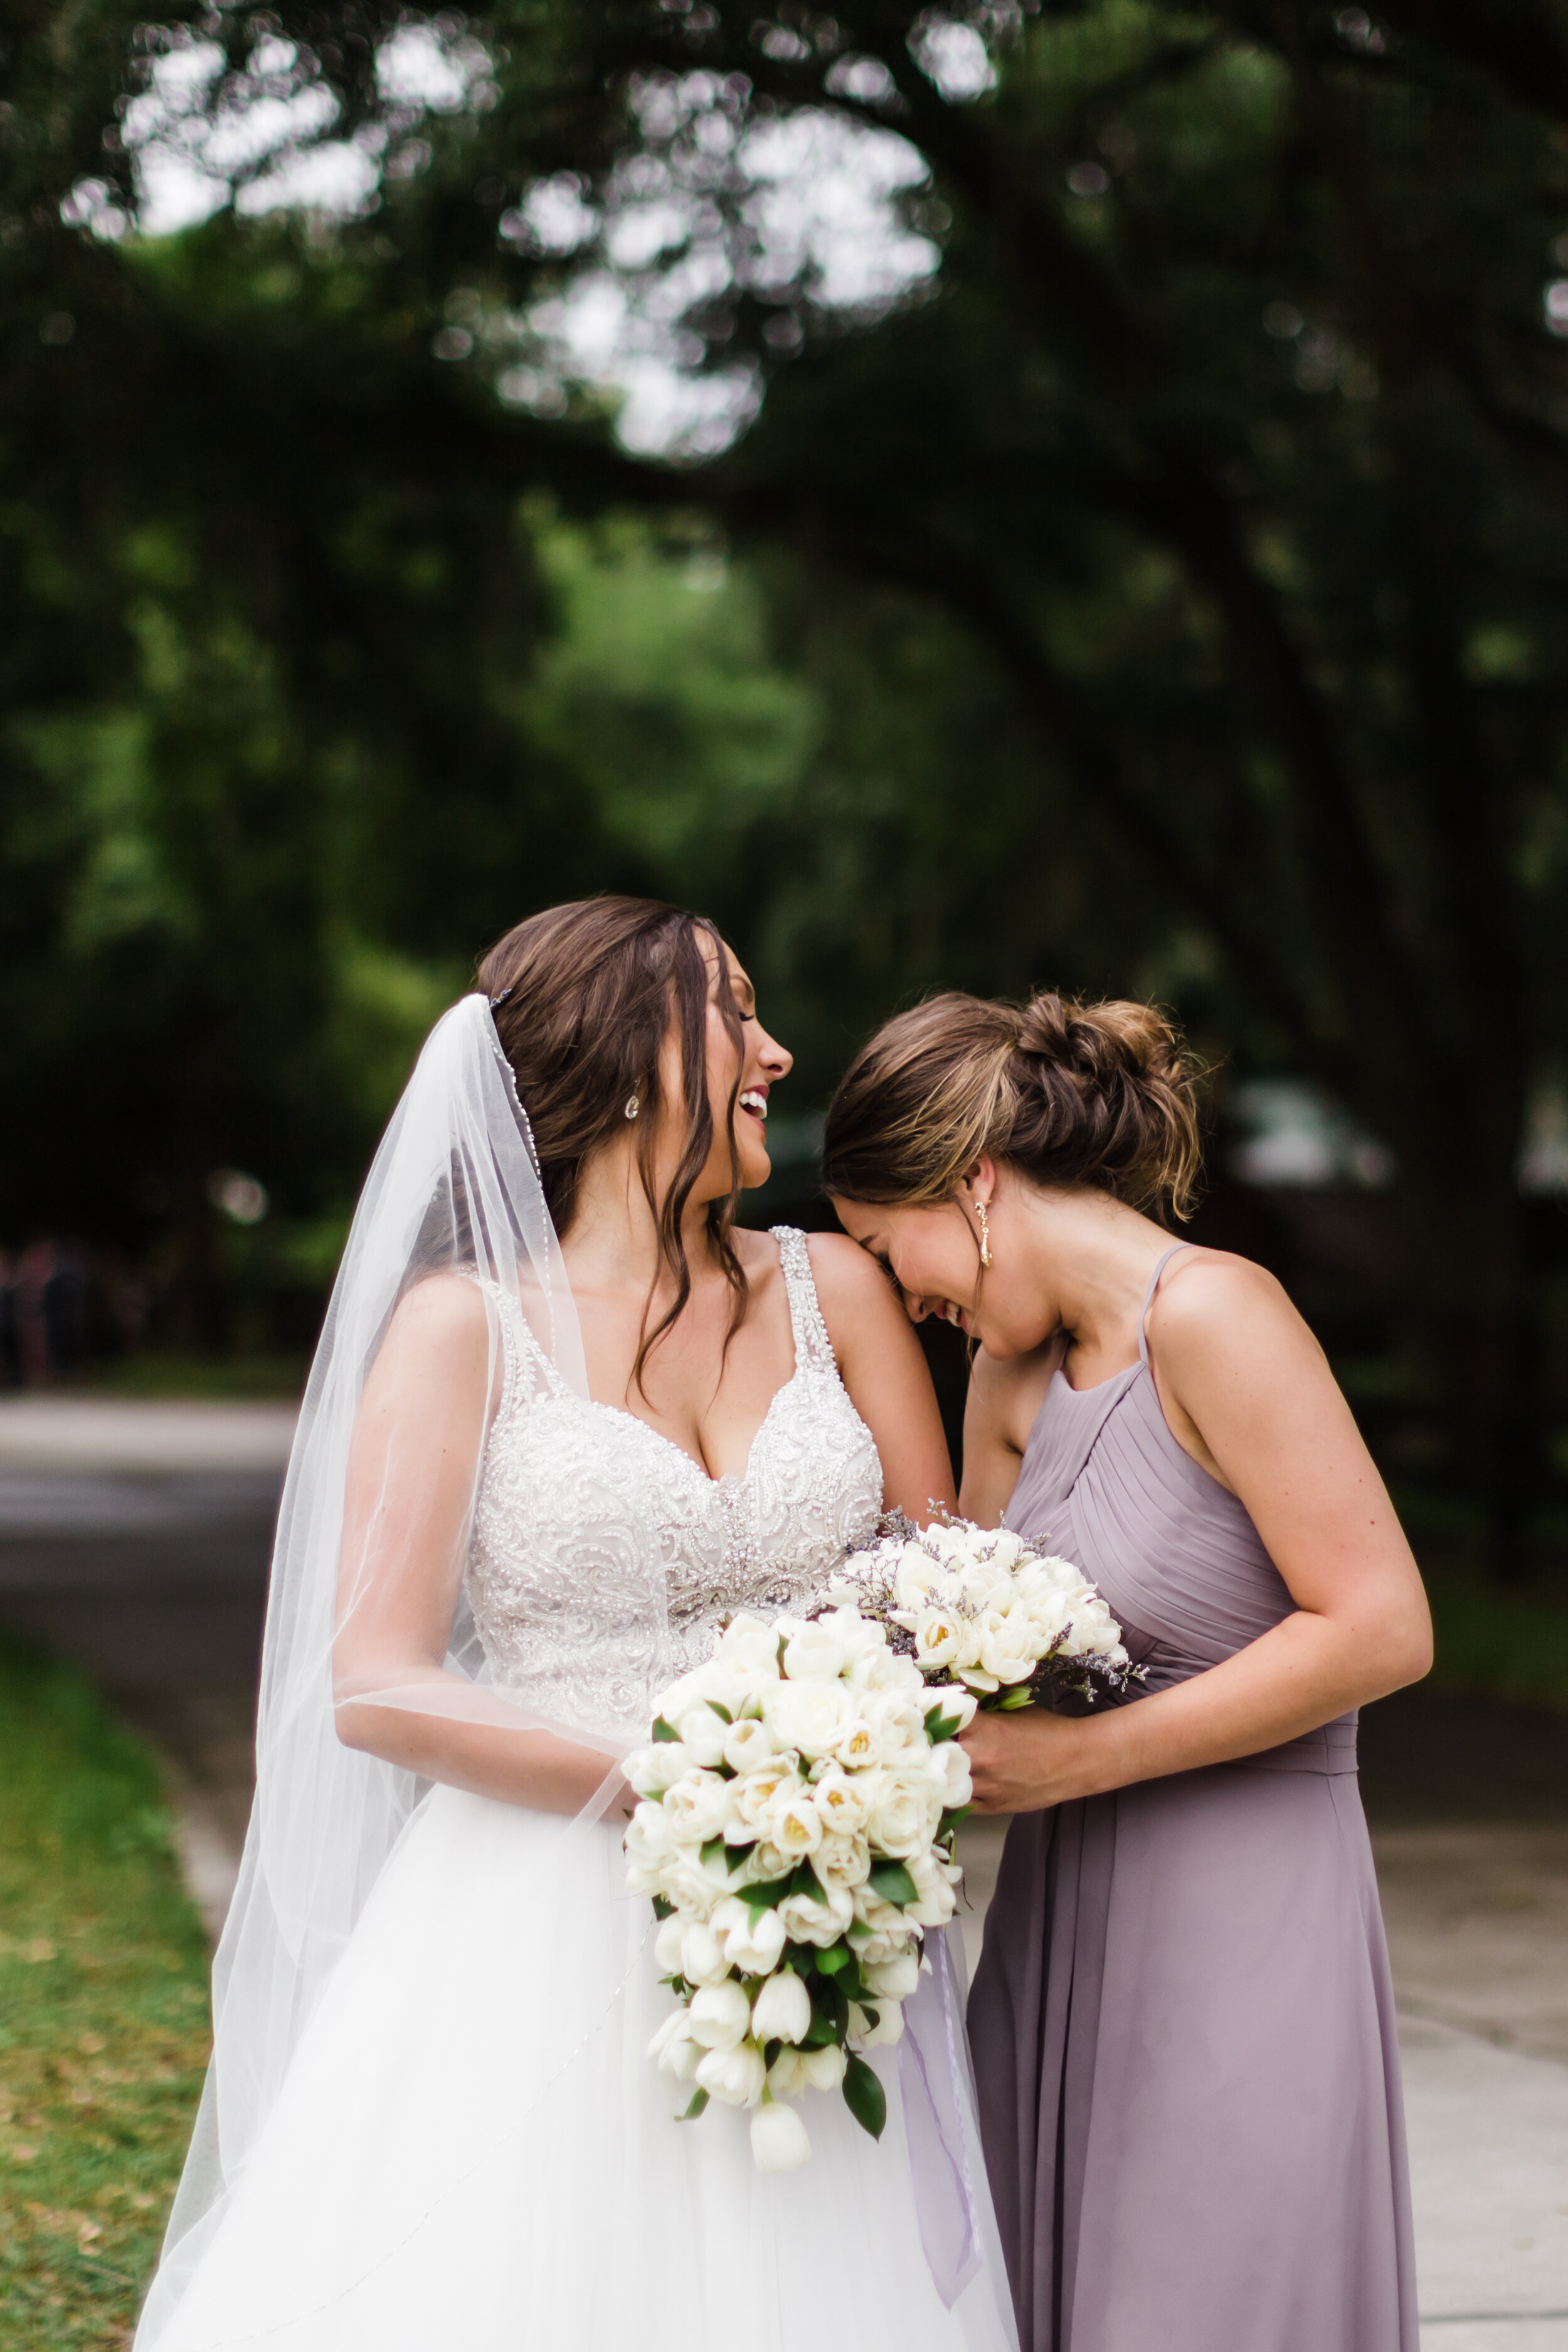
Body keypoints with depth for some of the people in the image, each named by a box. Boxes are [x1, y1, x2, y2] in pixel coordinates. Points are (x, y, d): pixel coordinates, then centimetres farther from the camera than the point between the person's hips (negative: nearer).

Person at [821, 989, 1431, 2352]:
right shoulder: (1015, 1370, 10)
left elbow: (1381, 1629, -19)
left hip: (1238, 1931, -7)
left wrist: (1082, 1754, -17)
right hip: (1058, 1931, 7)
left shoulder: (1210, 1315, -14)